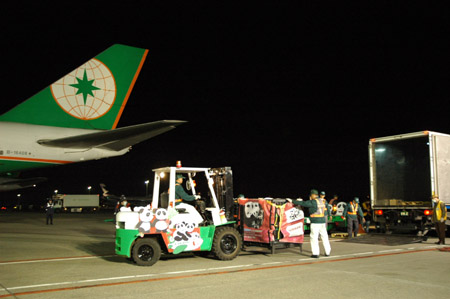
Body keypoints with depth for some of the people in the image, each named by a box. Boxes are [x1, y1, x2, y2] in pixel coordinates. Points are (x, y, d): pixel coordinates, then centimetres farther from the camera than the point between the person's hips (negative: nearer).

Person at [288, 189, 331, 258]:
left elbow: (303, 203, -9)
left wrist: (292, 201, -1)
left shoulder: (313, 202, -10)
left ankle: (316, 253, -2)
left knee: (314, 237, -1)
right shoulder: (321, 201, 13)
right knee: (324, 236, 13)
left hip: (315, 222, -7)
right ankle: (328, 252, 19)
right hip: (322, 221, 8)